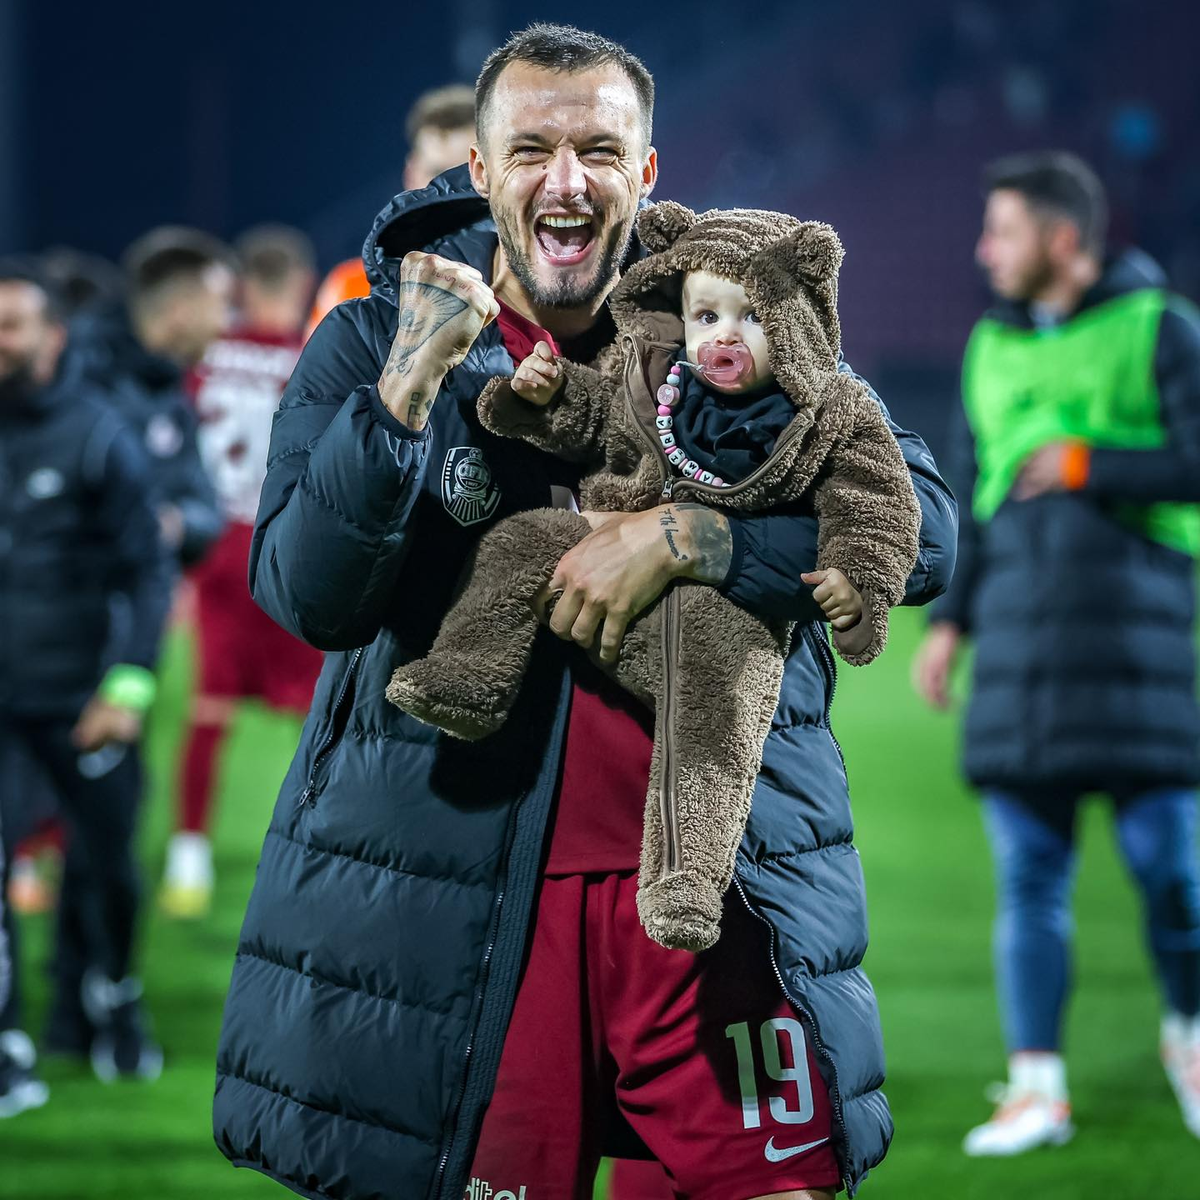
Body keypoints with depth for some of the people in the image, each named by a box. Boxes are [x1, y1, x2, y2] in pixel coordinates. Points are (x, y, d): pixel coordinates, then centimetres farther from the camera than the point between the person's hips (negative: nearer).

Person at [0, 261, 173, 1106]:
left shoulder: (97, 435, -7)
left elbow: (146, 569, -4)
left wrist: (128, 686, -11)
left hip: (78, 699, -1)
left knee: (109, 863, 11)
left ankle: (115, 1002, 38)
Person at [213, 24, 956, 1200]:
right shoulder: (369, 344, 3)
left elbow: (921, 528, -4)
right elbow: (306, 596, -9)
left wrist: (685, 538, -16)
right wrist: (406, 389, -21)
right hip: (447, 899, -1)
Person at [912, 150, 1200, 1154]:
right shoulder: (992, 348, 16)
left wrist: (1092, 468, -9)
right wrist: (948, 620, 14)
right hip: (1020, 638, 4)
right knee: (1028, 873, -1)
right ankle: (1037, 1088, 2)